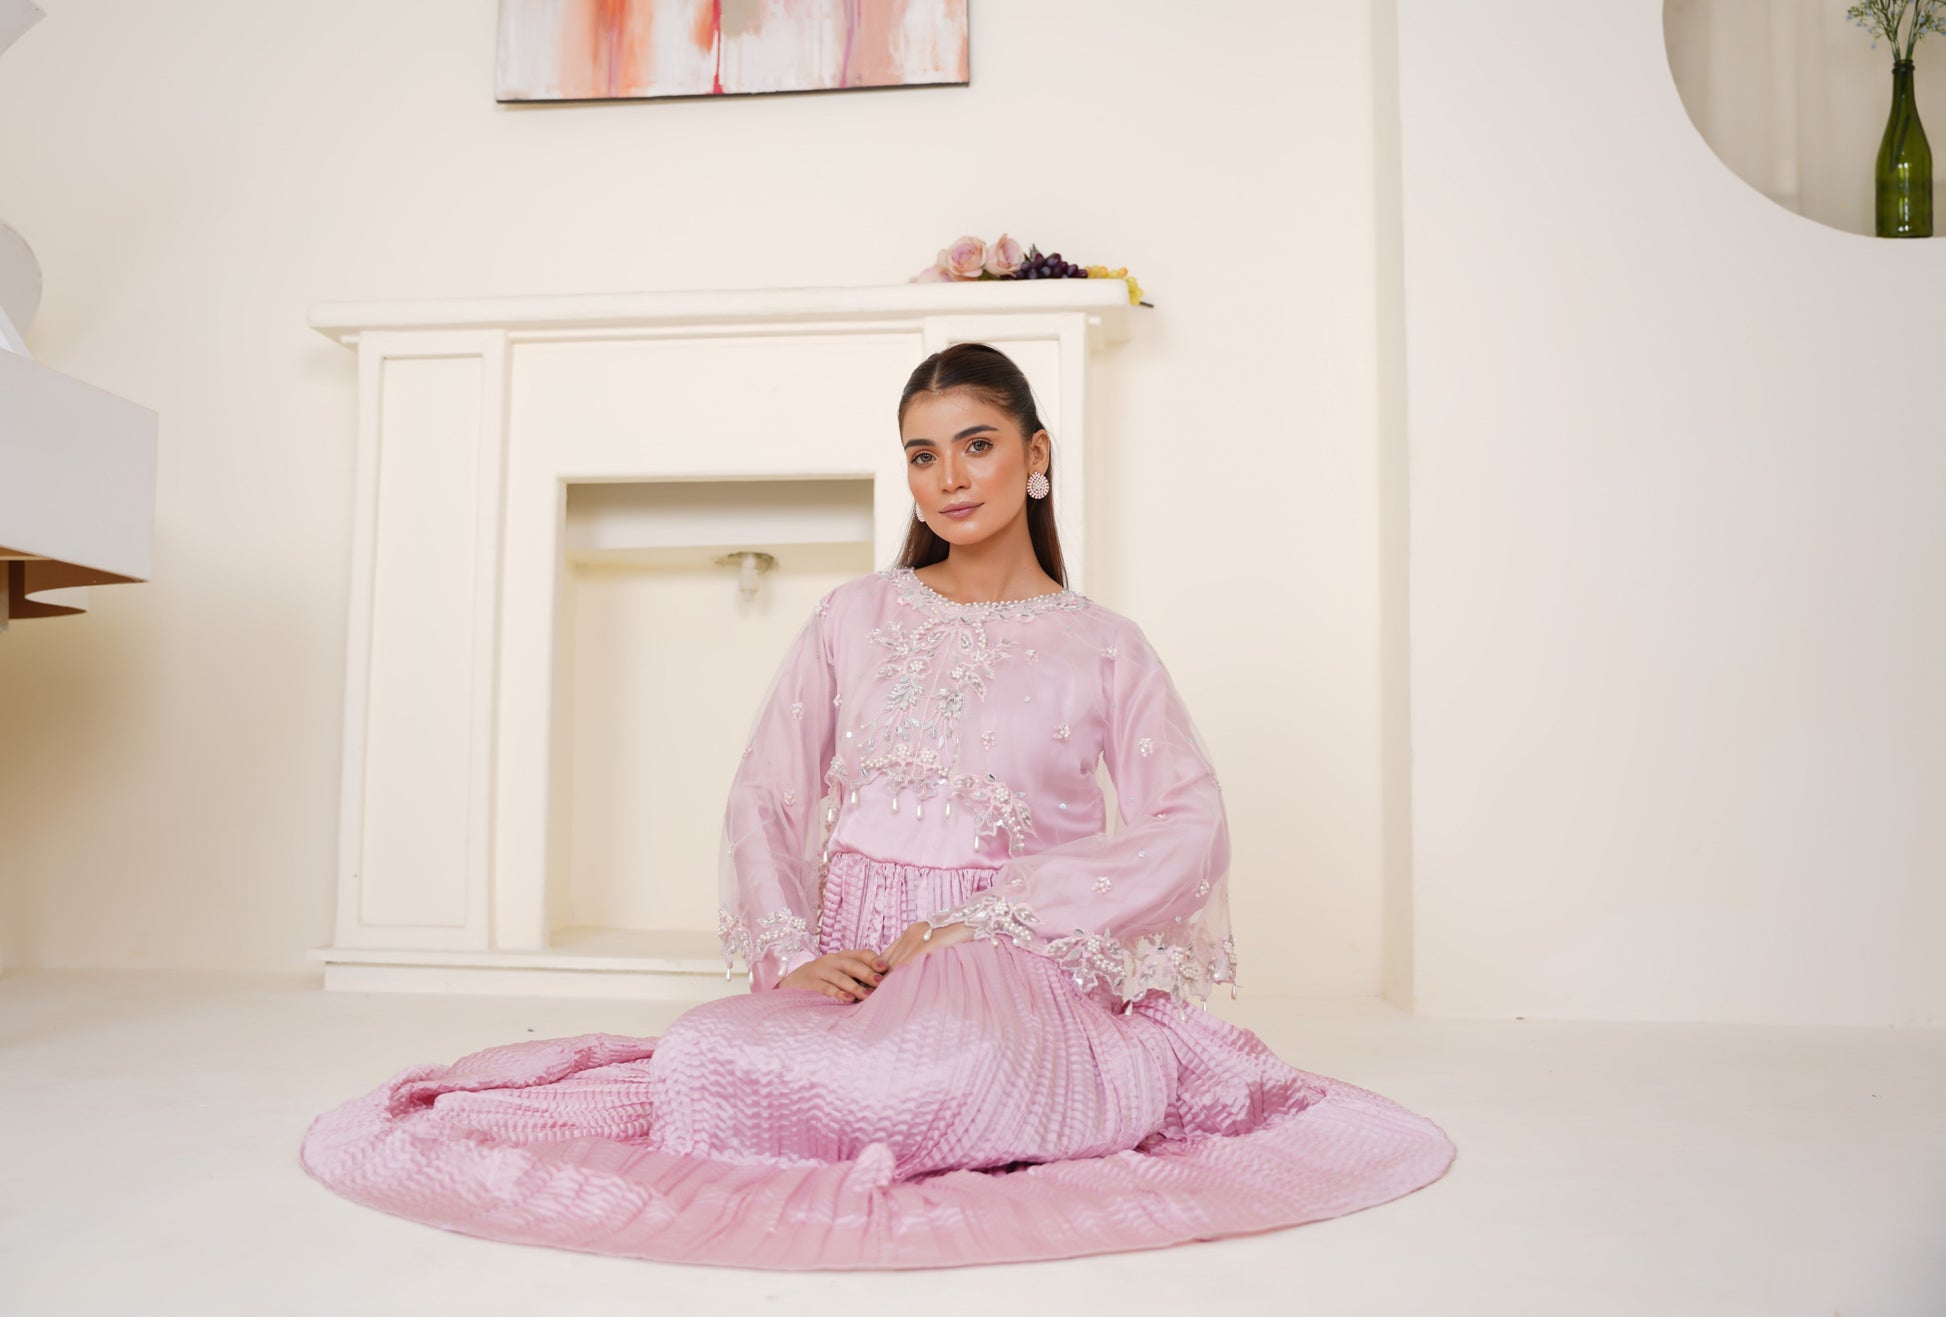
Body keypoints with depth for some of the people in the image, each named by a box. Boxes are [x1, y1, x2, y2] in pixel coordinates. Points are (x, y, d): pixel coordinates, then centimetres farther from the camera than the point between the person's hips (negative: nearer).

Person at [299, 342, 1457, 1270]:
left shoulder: (1103, 647, 7)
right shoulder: (857, 617, 13)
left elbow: (1191, 826, -5)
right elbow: (765, 798, 9)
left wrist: (983, 922, -13)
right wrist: (790, 951, -10)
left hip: (1019, 969, -1)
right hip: (849, 969, 2)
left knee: (944, 1068, -37)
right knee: (707, 1056, -30)